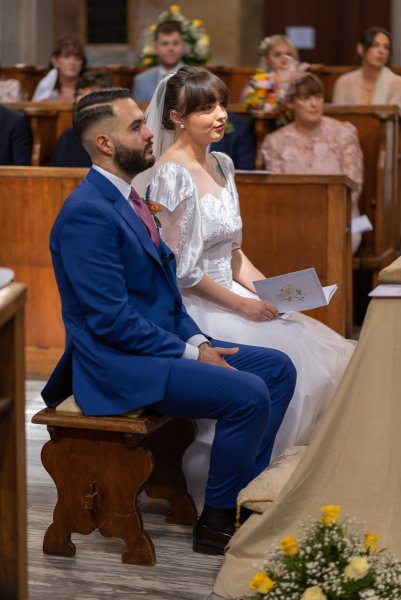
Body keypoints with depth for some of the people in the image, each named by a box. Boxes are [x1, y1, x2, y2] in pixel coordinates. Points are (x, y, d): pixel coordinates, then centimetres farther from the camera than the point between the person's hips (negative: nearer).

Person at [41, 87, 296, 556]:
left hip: (162, 341, 10)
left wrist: (198, 340, 2)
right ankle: (215, 524, -6)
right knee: (248, 394, -23)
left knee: (277, 369, 7)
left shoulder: (126, 198, 12)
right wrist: (190, 354, -16)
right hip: (117, 364, -10)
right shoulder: (87, 212, -20)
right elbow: (111, 319, -23)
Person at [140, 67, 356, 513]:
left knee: (329, 356, -5)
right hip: (190, 307, -9)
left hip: (230, 297, 9)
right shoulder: (172, 176, -15)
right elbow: (180, 270, -17)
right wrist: (242, 305, -14)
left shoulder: (220, 165, 12)